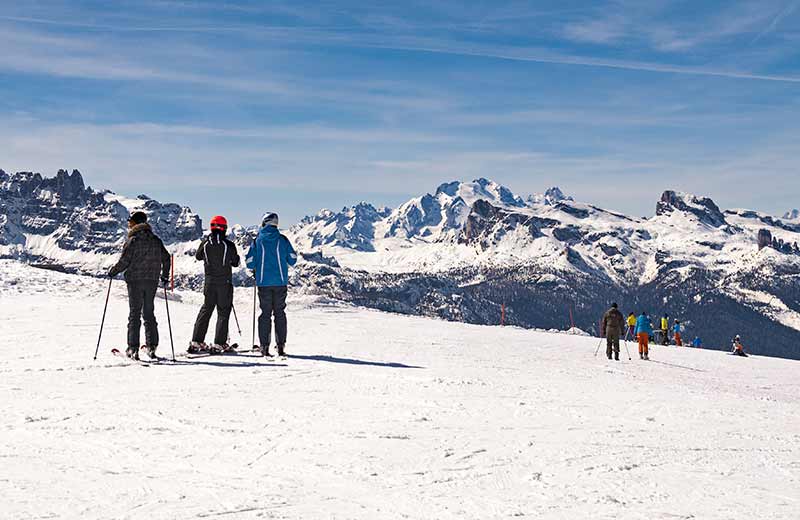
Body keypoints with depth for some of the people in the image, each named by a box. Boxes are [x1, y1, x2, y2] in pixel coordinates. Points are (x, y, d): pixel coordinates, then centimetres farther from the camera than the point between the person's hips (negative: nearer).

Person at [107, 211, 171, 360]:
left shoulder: (132, 240, -9)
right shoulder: (156, 240, 7)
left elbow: (124, 262, -11)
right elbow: (166, 258, 11)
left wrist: (112, 271, 7)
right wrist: (165, 275, 23)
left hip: (135, 281, -4)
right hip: (152, 281, 4)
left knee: (134, 314, 0)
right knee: (149, 314, 12)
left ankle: (133, 348, -2)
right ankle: (152, 346, 9)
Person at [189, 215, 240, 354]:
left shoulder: (205, 243, -4)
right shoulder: (229, 245, -12)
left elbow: (198, 256, 14)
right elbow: (236, 263, 0)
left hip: (209, 282, 3)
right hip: (225, 283, -3)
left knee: (205, 310, 14)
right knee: (223, 312, 4)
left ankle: (196, 342, 12)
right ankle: (219, 344, -1)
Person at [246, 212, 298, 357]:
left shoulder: (257, 241, -2)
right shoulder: (283, 240, -1)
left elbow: (250, 263, -3)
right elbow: (293, 260, 2)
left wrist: (256, 270, 18)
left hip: (263, 282, 0)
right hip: (280, 281, 0)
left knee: (265, 313, 7)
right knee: (279, 313, 8)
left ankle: (264, 346, 3)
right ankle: (281, 346, 3)